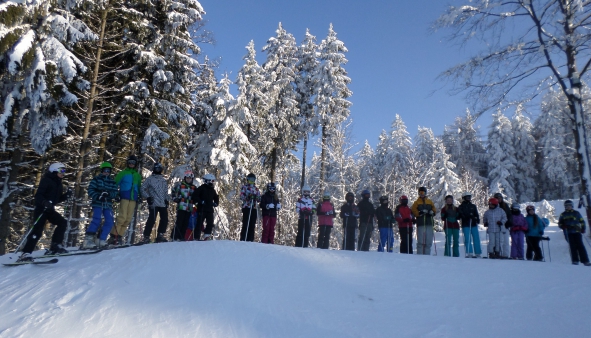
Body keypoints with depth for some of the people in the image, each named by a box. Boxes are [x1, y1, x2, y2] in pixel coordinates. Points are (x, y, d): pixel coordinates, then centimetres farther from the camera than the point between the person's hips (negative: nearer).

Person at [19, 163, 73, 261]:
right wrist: (45, 202, -34)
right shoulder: (46, 180, -8)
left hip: (50, 209, 8)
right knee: (37, 230, -13)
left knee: (63, 222, -4)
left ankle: (55, 246, 1)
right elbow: (38, 195, -16)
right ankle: (26, 253, -9)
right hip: (41, 209, -8)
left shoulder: (59, 184, 16)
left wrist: (66, 195, 2)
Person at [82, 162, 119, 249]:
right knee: (96, 220, -18)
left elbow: (116, 193, 6)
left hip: (108, 204, 4)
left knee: (109, 222, -6)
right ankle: (88, 240, -15)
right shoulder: (96, 179, 7)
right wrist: (98, 196, -19)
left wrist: (108, 194, -15)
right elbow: (90, 190, -2)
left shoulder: (112, 181, 16)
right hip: (97, 203, -4)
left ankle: (101, 240, 1)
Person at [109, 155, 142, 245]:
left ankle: (119, 236, 4)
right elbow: (115, 184, 5)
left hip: (133, 198, 4)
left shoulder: (138, 175, 18)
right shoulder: (123, 173, 7)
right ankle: (113, 235, -8)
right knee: (122, 217, -14)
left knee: (128, 218, -1)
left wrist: (140, 197, 16)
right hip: (124, 197, -4)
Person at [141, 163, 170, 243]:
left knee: (165, 219, 0)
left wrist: (167, 200, 11)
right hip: (154, 203, -5)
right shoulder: (150, 179, 6)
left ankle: (160, 236, 9)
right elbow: (143, 189, 5)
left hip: (163, 204, 5)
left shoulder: (163, 180, 19)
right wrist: (148, 197, -6)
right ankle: (146, 236, 1)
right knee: (152, 220, -9)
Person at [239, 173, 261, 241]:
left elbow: (259, 199, 14)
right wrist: (248, 197, -21)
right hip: (246, 207, -4)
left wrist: (256, 197, -9)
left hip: (254, 208, 4)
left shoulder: (256, 189, 19)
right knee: (245, 224, -8)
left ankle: (250, 240, 7)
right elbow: (241, 196, -4)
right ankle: (243, 239, -4)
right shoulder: (244, 187, 7)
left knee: (252, 225, 2)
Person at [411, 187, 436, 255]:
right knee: (420, 241, -4)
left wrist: (432, 212, -8)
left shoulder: (430, 202, 18)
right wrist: (420, 213, -16)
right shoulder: (416, 202, 10)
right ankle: (419, 255, -1)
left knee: (428, 241, 3)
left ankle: (427, 254, 8)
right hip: (420, 224, -3)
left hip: (429, 223, 3)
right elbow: (413, 211, 0)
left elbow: (434, 210, 14)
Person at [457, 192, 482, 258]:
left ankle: (477, 253, 8)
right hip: (465, 225, -3)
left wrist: (477, 219, -10)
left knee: (476, 239, 2)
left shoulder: (473, 206, 17)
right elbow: (461, 215, -6)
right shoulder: (461, 207, 6)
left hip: (474, 225, 3)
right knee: (467, 239, -7)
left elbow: (476, 214, 11)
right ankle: (469, 253, -5)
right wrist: (468, 216, -22)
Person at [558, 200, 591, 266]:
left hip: (577, 231, 0)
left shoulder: (576, 213, 11)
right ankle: (575, 260, -3)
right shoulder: (563, 215, 12)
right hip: (569, 233, 0)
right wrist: (563, 227, -6)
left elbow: (582, 221, 13)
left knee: (580, 246, -7)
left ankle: (585, 261, -6)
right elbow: (560, 224, 16)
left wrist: (583, 229, -1)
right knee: (573, 246, -4)